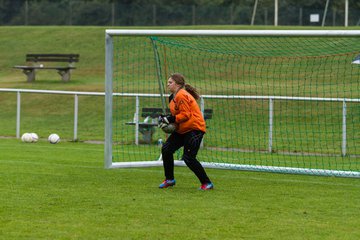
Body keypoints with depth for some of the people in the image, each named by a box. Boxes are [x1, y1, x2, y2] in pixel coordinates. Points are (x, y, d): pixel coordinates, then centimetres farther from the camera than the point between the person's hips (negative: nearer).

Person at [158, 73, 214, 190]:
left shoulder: (181, 96, -17)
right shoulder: (173, 97, 14)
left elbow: (186, 115, -22)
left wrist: (170, 120, -22)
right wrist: (166, 119, 5)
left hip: (194, 129, -10)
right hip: (182, 130, 10)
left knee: (189, 158, -13)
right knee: (166, 149, 5)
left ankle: (207, 183, -3)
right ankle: (169, 179, 18)